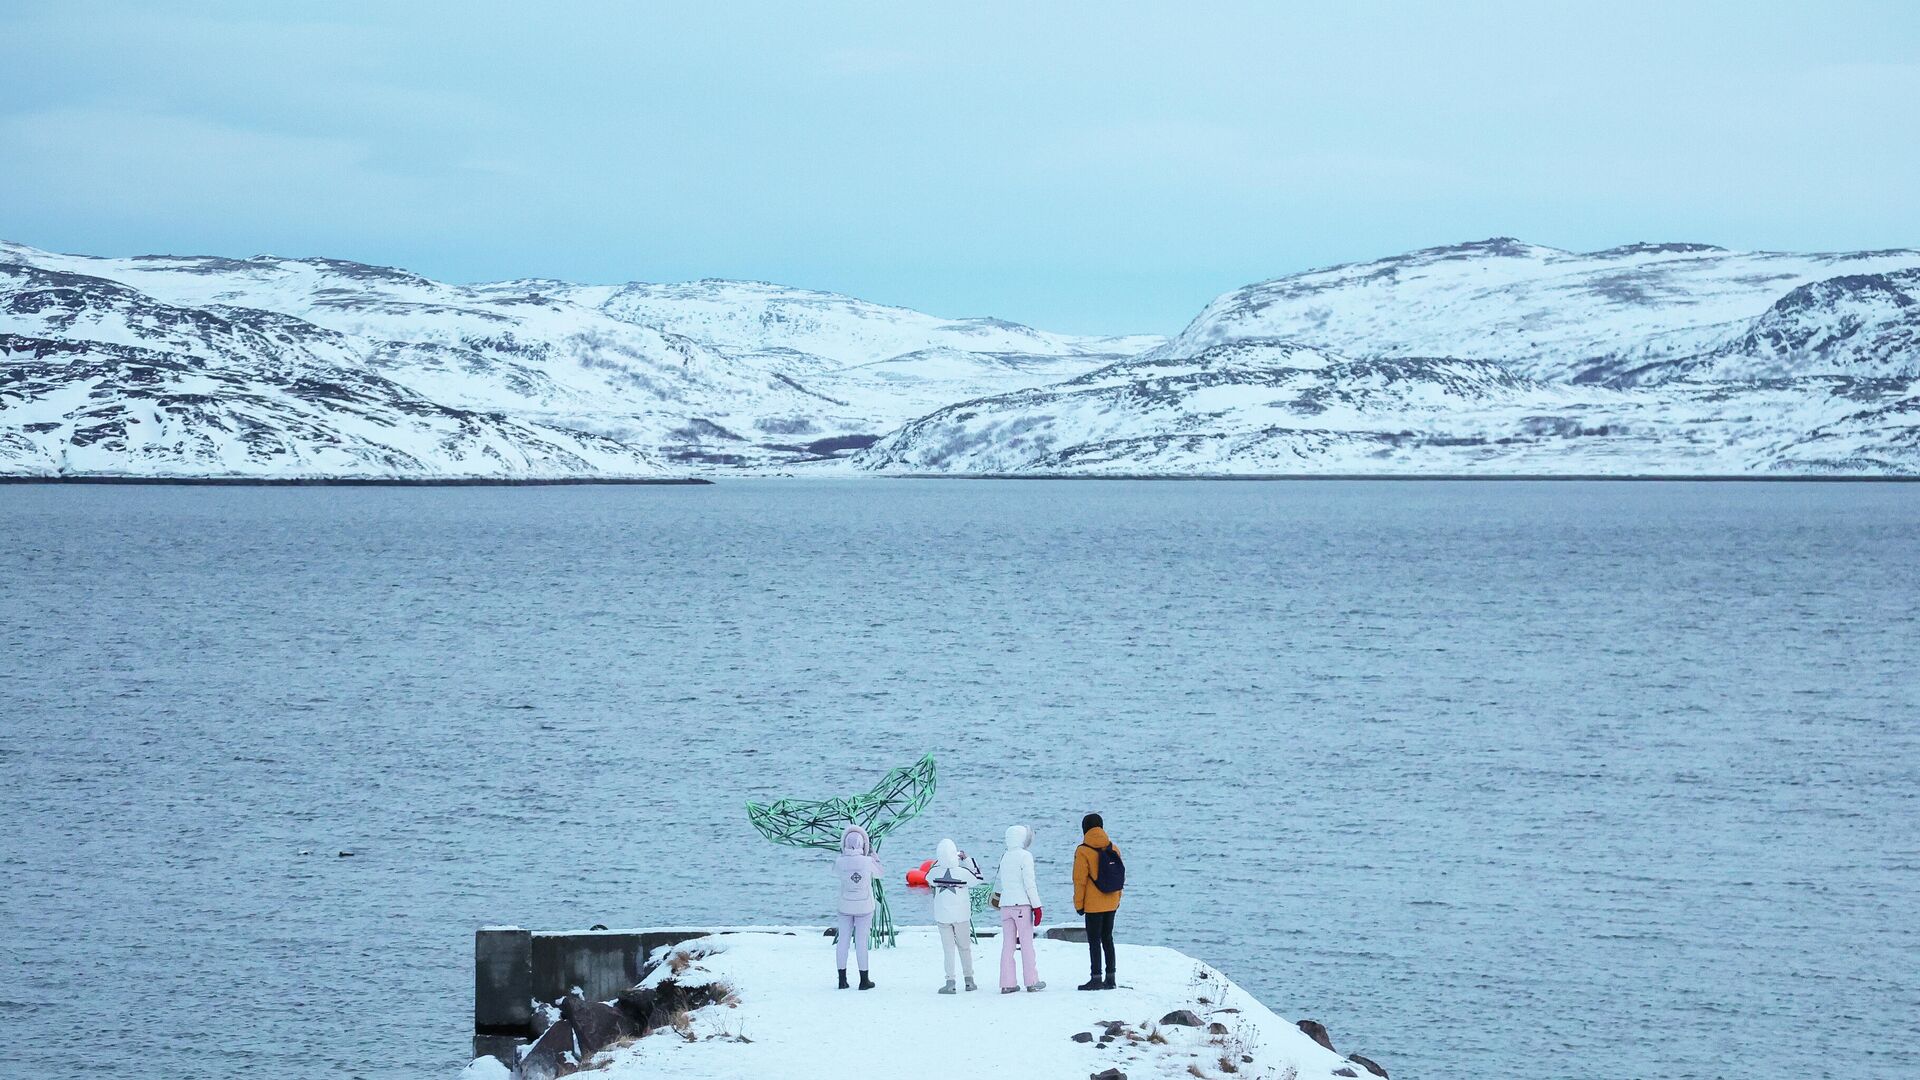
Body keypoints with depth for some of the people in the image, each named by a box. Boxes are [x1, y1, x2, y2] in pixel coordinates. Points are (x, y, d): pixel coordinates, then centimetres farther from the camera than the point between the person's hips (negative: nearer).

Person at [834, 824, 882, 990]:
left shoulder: (840, 862, -13)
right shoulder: (867, 862, -17)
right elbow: (879, 873, 2)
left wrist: (844, 853, 14)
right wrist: (872, 853, 9)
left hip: (845, 906, 2)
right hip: (864, 907, -2)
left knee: (843, 940, 10)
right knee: (861, 941, 3)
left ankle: (842, 979, 13)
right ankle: (864, 980, 8)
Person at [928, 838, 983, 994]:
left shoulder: (936, 871, -13)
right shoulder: (963, 872, -16)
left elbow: (929, 879, 11)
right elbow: (978, 879, 2)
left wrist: (940, 860, 9)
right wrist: (967, 859, 4)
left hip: (942, 916, 0)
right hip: (961, 916, 0)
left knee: (948, 949, 6)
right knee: (964, 947, 15)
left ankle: (950, 982, 0)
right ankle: (969, 980, 19)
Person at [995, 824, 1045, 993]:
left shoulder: (1005, 857, 13)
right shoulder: (1025, 856, -6)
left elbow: (1003, 883, 14)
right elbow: (1029, 884, -11)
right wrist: (1037, 906, -8)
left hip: (1005, 904, 6)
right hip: (1022, 903, -6)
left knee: (1007, 944, 5)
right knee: (1027, 943, -1)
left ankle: (1007, 983, 2)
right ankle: (1032, 982, 1)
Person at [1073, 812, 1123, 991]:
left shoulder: (1083, 851, -11)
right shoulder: (1113, 849, 5)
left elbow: (1080, 880, -12)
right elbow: (1121, 876, 11)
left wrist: (1078, 903, -5)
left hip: (1093, 905, -6)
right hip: (1111, 904, 6)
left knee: (1094, 941, -1)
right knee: (1107, 938, 14)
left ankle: (1096, 978, -4)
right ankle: (1110, 977, 14)